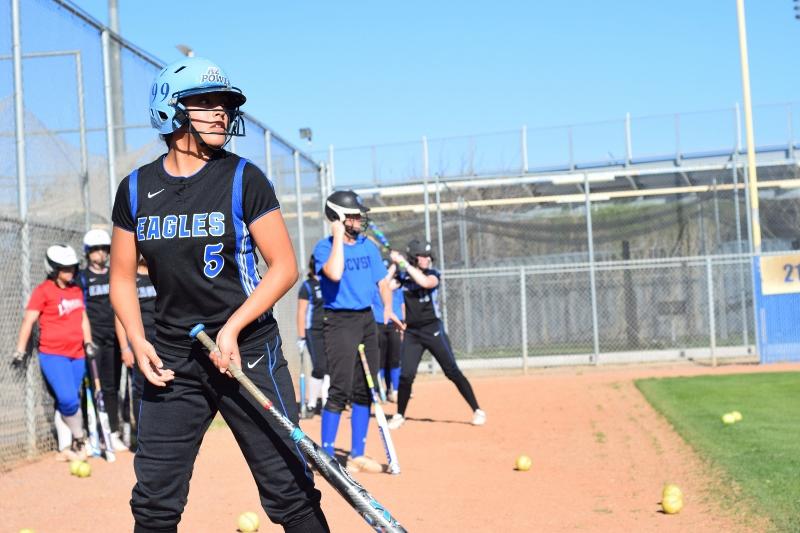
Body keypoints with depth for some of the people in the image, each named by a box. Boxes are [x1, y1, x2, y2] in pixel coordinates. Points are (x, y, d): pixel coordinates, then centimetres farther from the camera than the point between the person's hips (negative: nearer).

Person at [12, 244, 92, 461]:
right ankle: (79, 440, 2)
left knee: (66, 402, 7)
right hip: (53, 355, -6)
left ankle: (64, 448, 15)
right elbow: (29, 320, -7)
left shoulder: (76, 290, 13)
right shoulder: (43, 290, -5)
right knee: (68, 399, -17)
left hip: (77, 355, 6)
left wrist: (88, 342, 6)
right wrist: (20, 350, -12)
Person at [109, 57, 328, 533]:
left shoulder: (243, 178, -4)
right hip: (172, 359, 3)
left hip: (248, 350, -3)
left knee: (290, 493, -3)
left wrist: (233, 328, -16)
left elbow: (285, 268, -5)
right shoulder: (136, 189, 6)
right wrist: (138, 341, -2)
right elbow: (123, 276, 14)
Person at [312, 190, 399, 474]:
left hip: (367, 320, 7)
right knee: (341, 390, -13)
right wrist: (338, 236, -20)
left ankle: (357, 455, 17)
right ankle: (326, 457, -5)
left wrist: (388, 307, -1)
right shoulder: (325, 247, -8)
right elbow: (335, 274, -27)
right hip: (340, 322, -7)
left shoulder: (368, 246, 11)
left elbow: (382, 281, 16)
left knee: (364, 391, 8)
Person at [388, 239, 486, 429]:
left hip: (433, 331, -2)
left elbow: (425, 282, -26)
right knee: (406, 375, -5)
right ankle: (399, 415, 14)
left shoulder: (433, 274, -3)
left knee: (452, 372, -3)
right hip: (411, 333, 2)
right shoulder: (403, 277, 6)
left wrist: (404, 263, -23)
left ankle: (477, 411, 4)